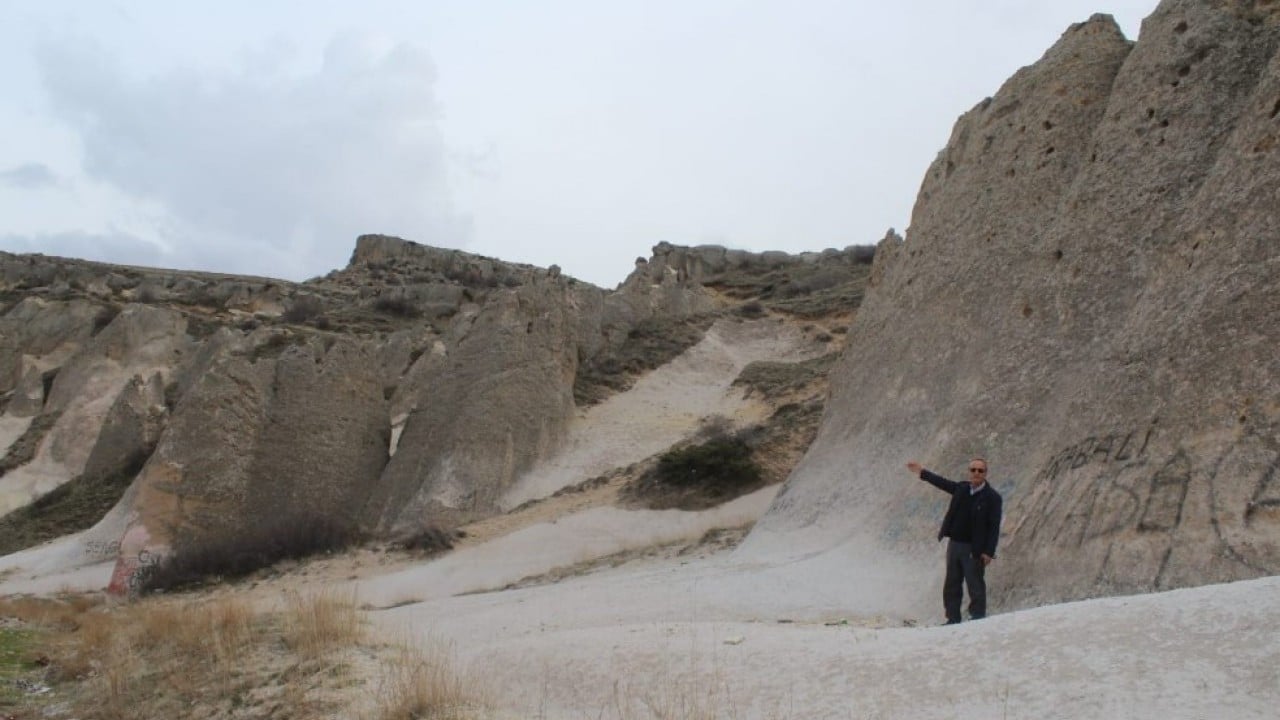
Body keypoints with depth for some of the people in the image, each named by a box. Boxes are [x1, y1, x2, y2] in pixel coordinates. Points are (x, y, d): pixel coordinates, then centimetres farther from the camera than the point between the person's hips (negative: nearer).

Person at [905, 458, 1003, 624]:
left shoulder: (993, 497, -10)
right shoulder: (961, 489, 5)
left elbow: (994, 527, -13)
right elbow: (943, 483, 23)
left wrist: (989, 552, -18)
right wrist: (923, 472, 31)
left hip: (974, 550, -6)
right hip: (954, 544, 6)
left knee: (975, 588, 1)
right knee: (951, 586, 12)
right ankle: (953, 619, 22)